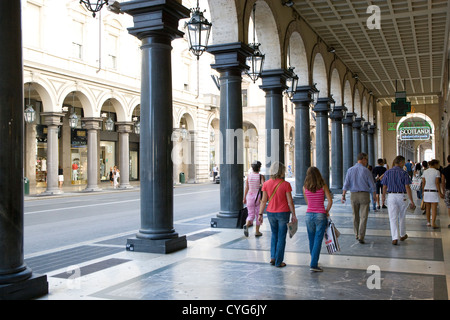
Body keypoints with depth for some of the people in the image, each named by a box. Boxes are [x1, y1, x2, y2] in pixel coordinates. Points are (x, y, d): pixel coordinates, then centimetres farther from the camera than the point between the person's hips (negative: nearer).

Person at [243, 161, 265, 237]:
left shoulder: (248, 176, -1)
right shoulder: (261, 176, -9)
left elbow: (246, 188, 1)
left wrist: (244, 198, 8)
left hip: (250, 196, 2)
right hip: (258, 197, -2)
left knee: (251, 215, 8)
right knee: (258, 215, 14)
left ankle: (246, 225, -22)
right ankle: (257, 232, 18)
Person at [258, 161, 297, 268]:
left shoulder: (266, 184, -4)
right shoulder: (285, 184, -12)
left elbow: (264, 201, -2)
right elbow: (290, 201, -9)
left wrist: (260, 214, 5)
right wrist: (293, 215, -1)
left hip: (271, 213, 3)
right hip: (283, 213, -3)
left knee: (274, 234, 23)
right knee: (281, 237, 8)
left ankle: (273, 257, 15)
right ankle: (278, 262, 13)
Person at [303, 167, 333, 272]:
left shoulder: (305, 187, 1)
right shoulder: (323, 186, -5)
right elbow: (330, 201, -8)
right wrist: (327, 211, 8)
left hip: (309, 215, 2)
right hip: (320, 215, -2)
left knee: (311, 240, 16)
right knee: (318, 240, -1)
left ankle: (314, 261, 29)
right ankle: (313, 265, -5)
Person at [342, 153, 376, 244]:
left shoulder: (350, 170, -1)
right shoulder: (366, 171, -9)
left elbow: (346, 184, -5)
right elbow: (372, 185, -3)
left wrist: (343, 195, -2)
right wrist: (375, 195, 11)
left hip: (354, 195, 3)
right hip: (364, 195, -3)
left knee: (355, 216, 17)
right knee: (363, 217, -1)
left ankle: (357, 235, 27)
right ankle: (361, 236, -9)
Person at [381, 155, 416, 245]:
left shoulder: (388, 172, 2)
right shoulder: (404, 173, -5)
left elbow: (384, 187, 5)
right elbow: (407, 187, -10)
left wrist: (383, 196, 22)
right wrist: (411, 201, -9)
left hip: (391, 196, 1)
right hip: (402, 196, 0)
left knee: (393, 218, 0)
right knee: (402, 217, 17)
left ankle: (395, 238, -10)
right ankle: (402, 235, 34)